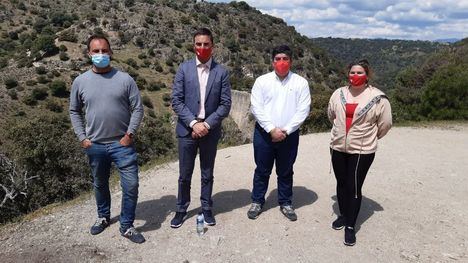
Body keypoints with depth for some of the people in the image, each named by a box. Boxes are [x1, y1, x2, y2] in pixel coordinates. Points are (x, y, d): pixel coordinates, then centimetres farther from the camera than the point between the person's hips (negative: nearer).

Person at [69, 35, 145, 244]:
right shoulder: (80, 82, 1)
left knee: (131, 185, -3)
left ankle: (126, 226, 16)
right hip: (95, 145, 2)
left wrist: (129, 134, -10)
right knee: (100, 184, 19)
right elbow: (74, 111, 10)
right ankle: (103, 217, 43)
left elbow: (137, 108, -3)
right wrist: (82, 137, 1)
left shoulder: (124, 79, -4)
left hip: (122, 144, -1)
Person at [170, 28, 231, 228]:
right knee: (184, 175, 10)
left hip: (210, 131, 0)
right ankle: (181, 209, 28)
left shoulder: (221, 72, 0)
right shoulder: (184, 68, 0)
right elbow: (176, 101, -4)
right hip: (187, 129, 0)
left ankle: (206, 208, 31)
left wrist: (207, 124, -13)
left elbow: (225, 104, -3)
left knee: (207, 174, 14)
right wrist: (193, 123, -14)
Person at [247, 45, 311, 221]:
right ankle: (257, 201, 28)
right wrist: (271, 129, -15)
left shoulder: (300, 82, 0)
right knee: (262, 170, 11)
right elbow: (257, 108, -7)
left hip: (289, 135, 0)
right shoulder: (262, 81, -1)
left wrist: (286, 130, -13)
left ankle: (285, 203, 30)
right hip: (264, 133, 0)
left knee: (285, 172, 14)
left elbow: (303, 110, -6)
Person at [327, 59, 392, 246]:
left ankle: (350, 226, 11)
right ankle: (343, 215, 35)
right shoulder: (339, 94, 1)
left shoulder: (377, 97, -10)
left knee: (354, 187, -2)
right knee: (341, 183, 15)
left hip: (362, 150, -4)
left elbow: (385, 123, 0)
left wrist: (369, 137, 11)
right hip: (338, 147, 4)